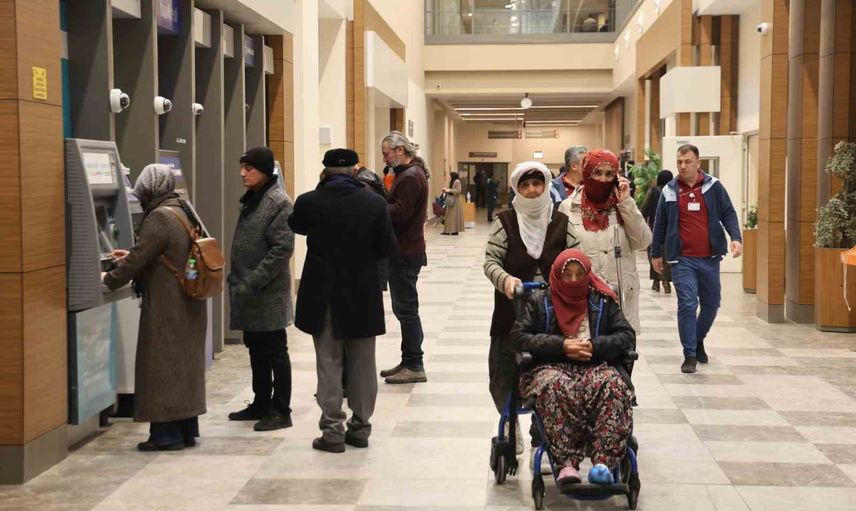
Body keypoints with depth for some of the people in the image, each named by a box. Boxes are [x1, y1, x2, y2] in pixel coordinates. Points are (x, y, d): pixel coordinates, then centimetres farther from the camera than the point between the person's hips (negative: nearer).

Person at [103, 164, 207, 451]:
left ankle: (167, 434, 4)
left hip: (166, 308, -9)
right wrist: (131, 257, 24)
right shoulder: (184, 212, 11)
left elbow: (138, 260, -18)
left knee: (162, 368, -1)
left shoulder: (159, 218, -18)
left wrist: (109, 280, -3)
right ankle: (187, 429, 21)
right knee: (185, 365, 14)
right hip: (188, 306, 9)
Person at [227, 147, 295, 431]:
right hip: (247, 292, 9)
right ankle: (261, 403, 27)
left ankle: (281, 411, 8)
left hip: (268, 293, -9)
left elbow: (282, 247, -20)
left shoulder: (278, 202, -14)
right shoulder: (250, 200, 13)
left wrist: (254, 282, -20)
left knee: (275, 352, 0)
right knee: (256, 350, 16)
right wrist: (237, 278, 14)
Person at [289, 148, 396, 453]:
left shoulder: (308, 202, -10)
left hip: (323, 296, 0)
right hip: (363, 296, 1)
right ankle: (360, 428, 19)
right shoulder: (374, 203, -10)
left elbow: (296, 227, 11)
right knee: (362, 365, 12)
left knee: (329, 364, 7)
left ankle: (332, 431, 7)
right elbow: (387, 248, -5)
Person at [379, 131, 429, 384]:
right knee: (405, 308, 14)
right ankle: (409, 362, 22)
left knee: (405, 308, -5)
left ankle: (414, 366, 0)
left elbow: (400, 213, -24)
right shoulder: (410, 172, 17)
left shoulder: (410, 177, -16)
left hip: (405, 253, -10)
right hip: (405, 251, 10)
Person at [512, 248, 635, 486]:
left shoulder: (603, 302, 17)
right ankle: (566, 464, -44)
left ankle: (603, 462, -44)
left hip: (597, 366, 2)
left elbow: (628, 337, 11)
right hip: (552, 367, -1)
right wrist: (561, 346, -9)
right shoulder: (538, 301, 13)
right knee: (556, 387, -39)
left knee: (614, 386, -35)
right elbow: (518, 337, 2)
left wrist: (595, 346, -8)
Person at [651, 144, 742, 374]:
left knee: (711, 304, 12)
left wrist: (736, 237, -15)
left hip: (709, 258, 1)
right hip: (682, 260, -1)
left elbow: (728, 214, 2)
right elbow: (660, 224, 12)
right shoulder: (670, 191, 3)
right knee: (687, 305, -10)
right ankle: (690, 356, -2)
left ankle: (698, 339, 38)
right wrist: (656, 253, 16)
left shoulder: (713, 186, 1)